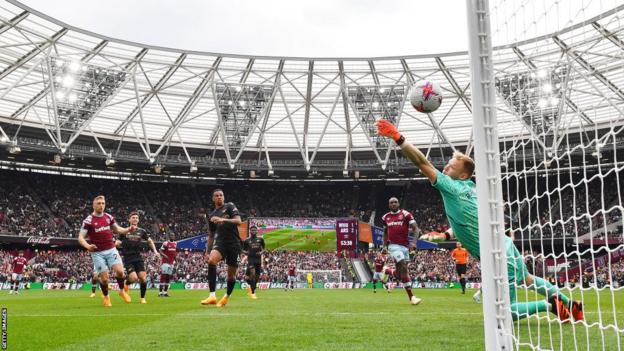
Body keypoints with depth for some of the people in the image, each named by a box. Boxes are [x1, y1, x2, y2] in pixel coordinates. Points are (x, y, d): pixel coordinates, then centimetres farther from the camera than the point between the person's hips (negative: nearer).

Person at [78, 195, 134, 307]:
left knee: (119, 271, -15)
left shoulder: (109, 217, 5)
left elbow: (117, 229, 19)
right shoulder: (88, 220, -9)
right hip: (97, 253, -3)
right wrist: (87, 246, -31)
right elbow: (80, 237, -12)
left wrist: (128, 229, 0)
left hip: (111, 250, 3)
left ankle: (122, 291, 12)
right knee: (104, 278, -4)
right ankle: (106, 297, 24)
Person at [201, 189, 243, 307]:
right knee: (211, 261, -28)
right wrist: (207, 252, 18)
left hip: (234, 243, -2)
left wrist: (223, 220, -23)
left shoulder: (230, 206, 5)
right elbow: (211, 236, 24)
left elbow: (238, 221, -10)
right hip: (220, 242, 2)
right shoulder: (212, 215, 18)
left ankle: (227, 297, 27)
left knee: (231, 273, 1)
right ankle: (212, 295, -32)